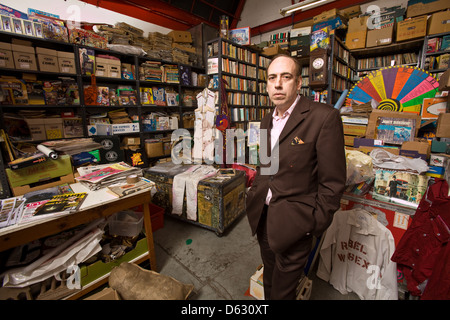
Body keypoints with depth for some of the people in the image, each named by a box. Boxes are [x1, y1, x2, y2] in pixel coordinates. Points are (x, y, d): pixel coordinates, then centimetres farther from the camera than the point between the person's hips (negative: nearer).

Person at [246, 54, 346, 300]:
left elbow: (332, 182, -14)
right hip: (263, 215, 7)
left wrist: (315, 225, -11)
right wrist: (254, 195, 12)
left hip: (293, 223, -6)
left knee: (282, 290, 16)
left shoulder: (324, 117, -15)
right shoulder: (266, 121, 7)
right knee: (269, 281, 27)